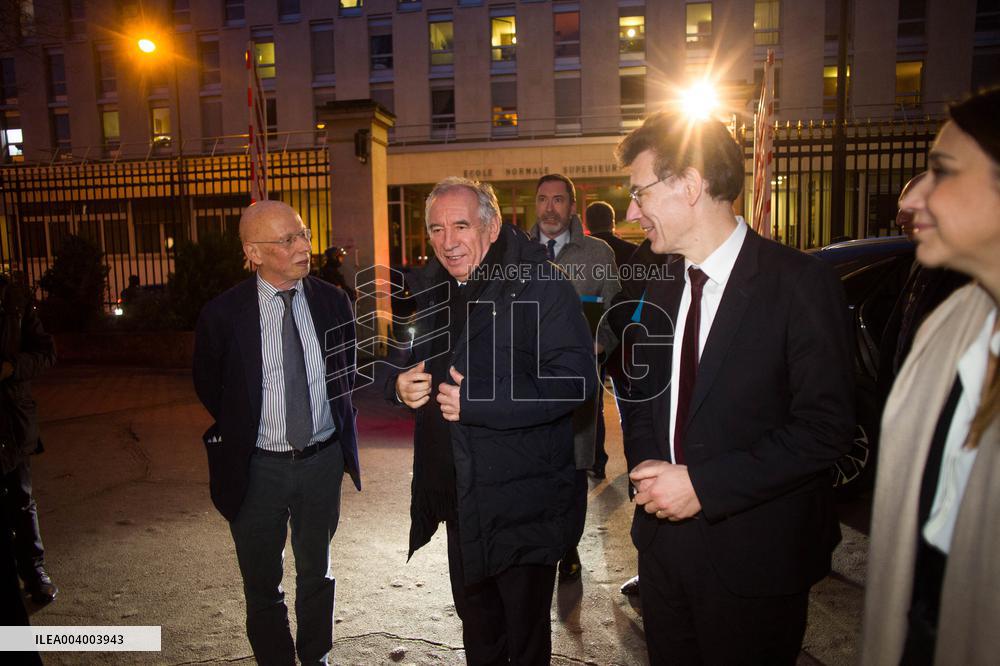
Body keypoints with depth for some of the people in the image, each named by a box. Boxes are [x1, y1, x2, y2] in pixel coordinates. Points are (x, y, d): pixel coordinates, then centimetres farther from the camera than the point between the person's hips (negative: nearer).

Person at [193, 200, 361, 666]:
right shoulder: (223, 314, -14)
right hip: (258, 467, -2)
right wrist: (242, 432, 5)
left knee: (316, 572, 21)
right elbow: (208, 387, 3)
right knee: (262, 584, 16)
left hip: (323, 460, 2)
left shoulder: (333, 302, -6)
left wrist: (341, 431, 7)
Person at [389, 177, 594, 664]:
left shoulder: (539, 285, -16)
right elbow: (404, 363, 19)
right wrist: (400, 384, -5)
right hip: (456, 493, 6)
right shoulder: (426, 289, 6)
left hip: (522, 499, -6)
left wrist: (478, 403, -27)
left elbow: (575, 378, -24)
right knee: (475, 617, 26)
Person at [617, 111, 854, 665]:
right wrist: (645, 468, -4)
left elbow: (825, 427, -18)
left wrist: (703, 486, -20)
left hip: (753, 557, -5)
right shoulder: (662, 289, 6)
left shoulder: (799, 282, -14)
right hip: (663, 543, 6)